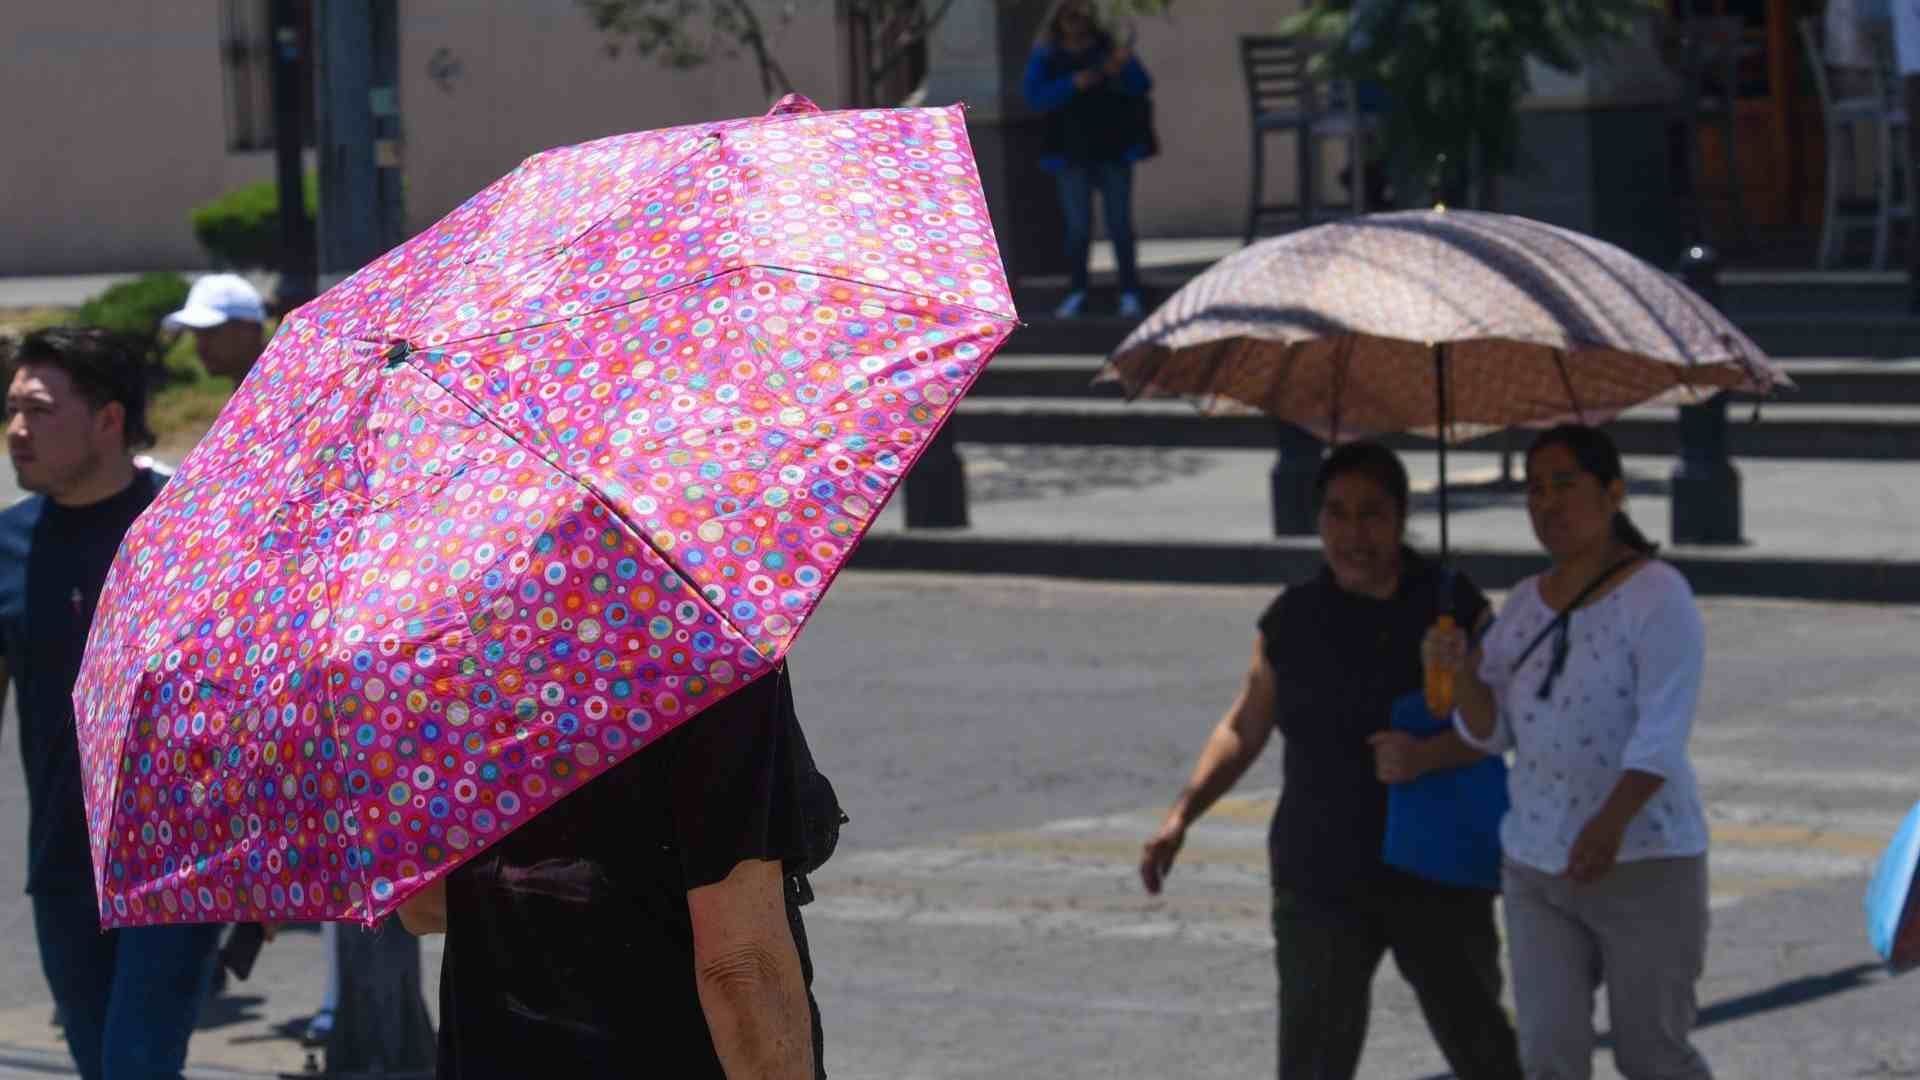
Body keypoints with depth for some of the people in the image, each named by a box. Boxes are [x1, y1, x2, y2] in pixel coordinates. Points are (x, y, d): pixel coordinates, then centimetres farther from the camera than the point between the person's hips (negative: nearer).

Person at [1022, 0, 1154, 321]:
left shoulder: (1109, 50, 5)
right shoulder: (1045, 57, 5)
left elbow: (1142, 86, -1)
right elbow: (1036, 98, -8)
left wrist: (1123, 69, -23)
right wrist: (1073, 84, -22)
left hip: (1113, 151, 0)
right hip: (1072, 154, 0)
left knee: (1119, 223, -1)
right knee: (1078, 226, 0)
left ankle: (1129, 293, 3)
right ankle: (1077, 292, 11)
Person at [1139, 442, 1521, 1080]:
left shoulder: (1452, 607, -2)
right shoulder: (1293, 621, 3)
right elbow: (1244, 729, 12)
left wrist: (1430, 755, -26)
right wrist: (1183, 813, 1)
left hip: (1437, 877, 0)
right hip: (1321, 880, 1)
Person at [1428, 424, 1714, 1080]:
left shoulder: (1657, 595, -9)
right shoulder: (1524, 604, 10)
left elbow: (1663, 732, -19)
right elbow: (1491, 732, 9)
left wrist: (1610, 824, -32)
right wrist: (1463, 672, -11)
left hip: (1643, 860, -5)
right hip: (1535, 862, 5)